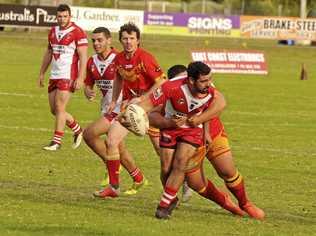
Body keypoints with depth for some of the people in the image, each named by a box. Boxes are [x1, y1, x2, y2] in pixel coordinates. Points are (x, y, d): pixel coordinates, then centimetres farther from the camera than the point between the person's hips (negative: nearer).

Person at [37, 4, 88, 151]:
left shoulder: (78, 33, -10)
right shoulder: (53, 31, 12)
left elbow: (83, 57, -13)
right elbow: (48, 53, 22)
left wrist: (80, 78, -19)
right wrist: (42, 74, 20)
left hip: (68, 77, -8)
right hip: (54, 76, 8)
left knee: (59, 108, -9)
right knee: (54, 110, 9)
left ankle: (56, 141, -3)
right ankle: (77, 130, 27)